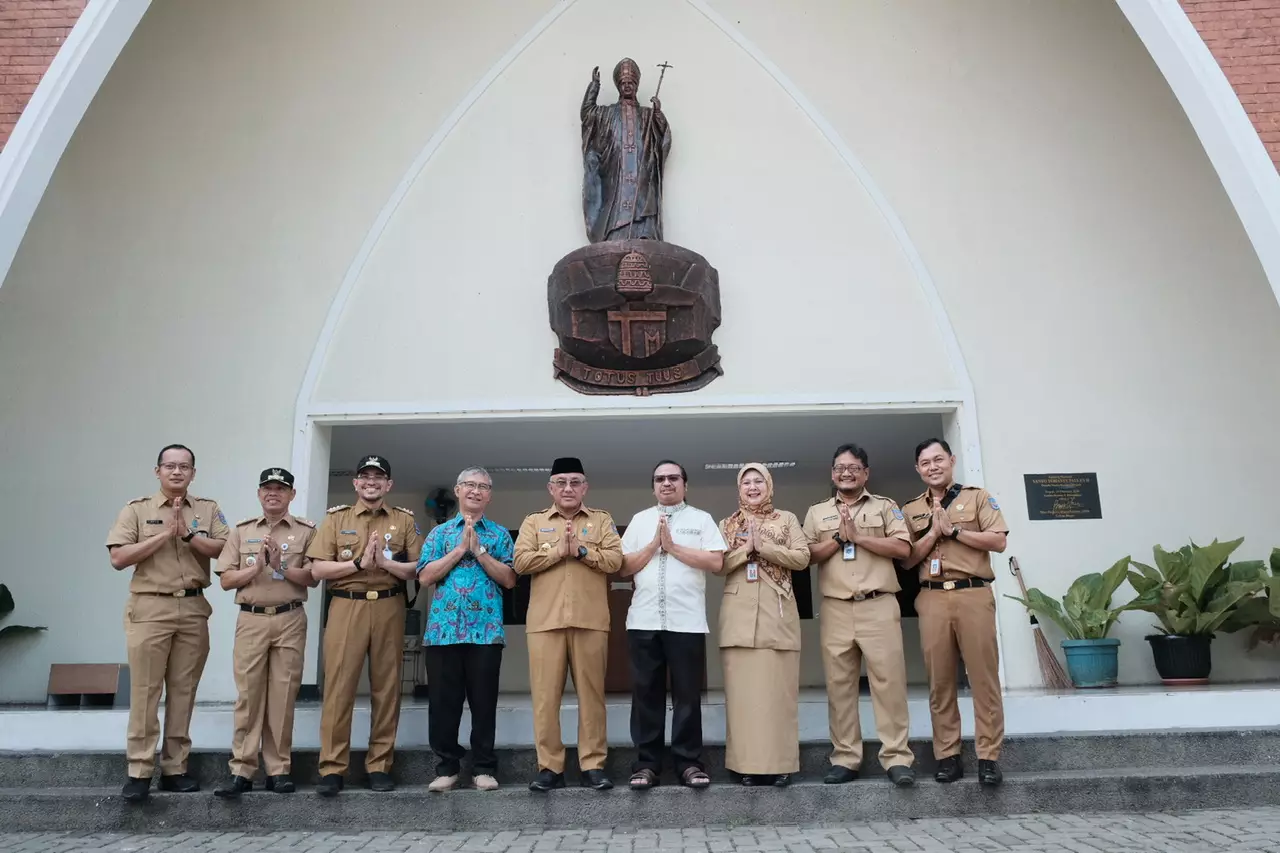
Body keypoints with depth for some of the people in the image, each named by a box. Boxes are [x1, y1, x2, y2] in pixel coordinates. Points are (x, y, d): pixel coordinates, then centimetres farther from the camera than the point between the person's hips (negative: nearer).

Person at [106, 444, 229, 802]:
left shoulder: (208, 509, 10)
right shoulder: (137, 509, 4)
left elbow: (225, 550, -1)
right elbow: (118, 558, -6)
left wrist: (188, 534, -13)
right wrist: (165, 535, -12)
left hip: (194, 609, 2)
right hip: (149, 608, -2)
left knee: (183, 691, 6)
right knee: (145, 691, -2)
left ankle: (174, 768, 14)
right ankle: (139, 771, 6)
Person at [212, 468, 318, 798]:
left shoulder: (306, 531, 6)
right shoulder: (241, 531, 12)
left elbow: (313, 578, -2)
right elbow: (225, 580, 6)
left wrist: (282, 566, -15)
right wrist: (256, 567, -10)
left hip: (290, 620, -1)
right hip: (251, 620, 1)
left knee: (283, 696, 1)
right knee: (248, 695, -1)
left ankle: (279, 769, 9)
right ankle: (241, 770, 4)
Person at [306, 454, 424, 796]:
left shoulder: (405, 520, 10)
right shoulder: (336, 518, 9)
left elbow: (418, 568, 3)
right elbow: (318, 569, 0)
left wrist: (385, 562, -13)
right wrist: (359, 563, -12)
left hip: (389, 609, 1)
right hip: (346, 608, -1)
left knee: (386, 688, 4)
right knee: (339, 686, -3)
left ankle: (380, 766, 12)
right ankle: (332, 768, 4)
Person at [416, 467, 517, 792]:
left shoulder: (500, 534, 10)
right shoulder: (440, 533, 13)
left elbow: (509, 579, -1)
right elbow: (425, 577, 0)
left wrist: (479, 550, -8)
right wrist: (460, 549, -6)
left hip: (486, 629, -1)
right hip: (443, 628, 1)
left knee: (484, 701, 4)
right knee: (443, 701, 5)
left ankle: (484, 768, 14)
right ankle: (446, 767, 17)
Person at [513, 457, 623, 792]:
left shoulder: (602, 520, 12)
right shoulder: (534, 522, 13)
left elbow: (614, 560, -1)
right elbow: (521, 562, -1)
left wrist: (582, 550, -12)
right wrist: (557, 551, -9)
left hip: (590, 620, 0)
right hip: (545, 620, 0)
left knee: (591, 693, 3)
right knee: (545, 695, 1)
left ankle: (593, 765, 11)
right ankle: (549, 767, 10)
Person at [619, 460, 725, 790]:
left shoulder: (702, 519, 8)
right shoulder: (640, 520, 14)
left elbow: (716, 562, -4)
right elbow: (624, 567, 8)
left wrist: (673, 547, -6)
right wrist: (654, 544, -5)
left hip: (687, 621, -2)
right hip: (644, 620, 2)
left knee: (687, 694, 2)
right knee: (646, 693, 4)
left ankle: (689, 763, 11)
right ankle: (646, 763, 11)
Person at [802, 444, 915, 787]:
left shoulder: (885, 506, 11)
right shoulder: (817, 512, 16)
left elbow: (903, 548, -1)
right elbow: (807, 556, 6)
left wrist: (858, 537, -7)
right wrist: (839, 537, -7)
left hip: (879, 605, -2)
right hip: (835, 609, 2)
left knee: (888, 680, -6)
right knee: (839, 684, 2)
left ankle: (897, 758, -1)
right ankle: (845, 758, 9)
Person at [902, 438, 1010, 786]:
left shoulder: (977, 497, 9)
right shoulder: (911, 510, 15)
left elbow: (999, 541, -2)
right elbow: (906, 559, 8)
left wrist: (954, 529, -8)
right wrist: (934, 531, -5)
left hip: (974, 594, -2)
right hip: (932, 598, 2)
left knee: (984, 677, -3)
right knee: (940, 681, 3)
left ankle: (988, 757, 3)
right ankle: (947, 755, 9)